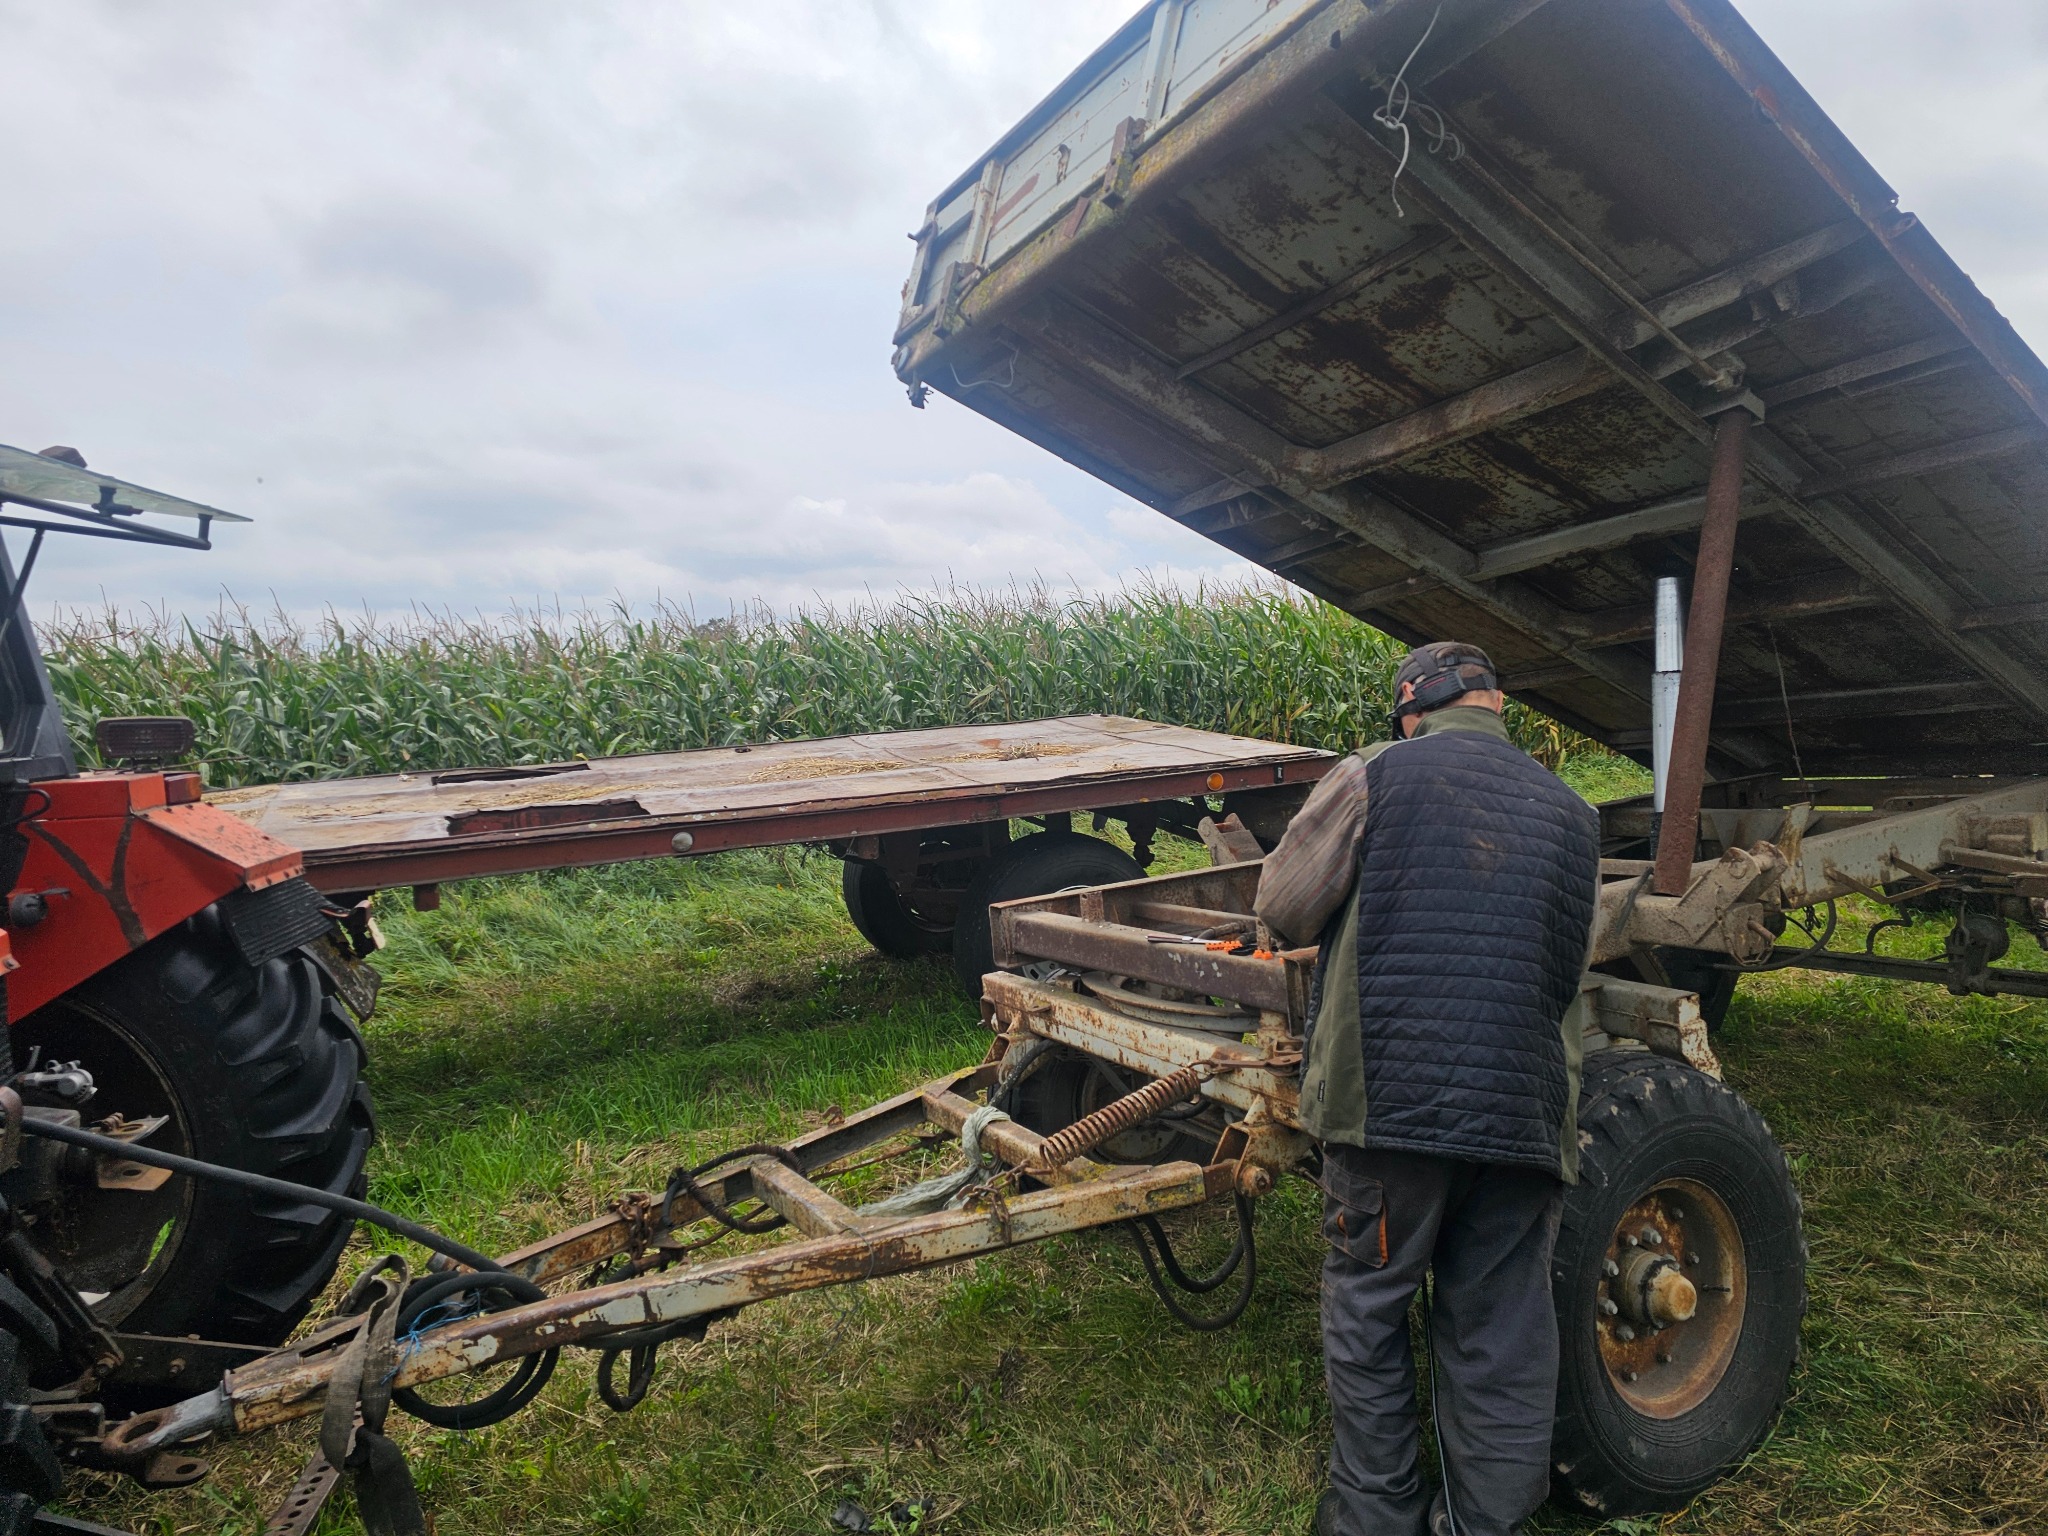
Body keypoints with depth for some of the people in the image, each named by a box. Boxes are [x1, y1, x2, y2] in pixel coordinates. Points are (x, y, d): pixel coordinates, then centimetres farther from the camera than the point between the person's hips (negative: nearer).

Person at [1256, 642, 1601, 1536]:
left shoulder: (1373, 776, -3)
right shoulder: (1570, 813, 11)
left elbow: (1282, 908, 1)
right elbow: (1569, 969, 19)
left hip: (1388, 1098, -3)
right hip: (1526, 1114, 4)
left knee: (1367, 1307, 14)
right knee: (1501, 1335, 14)